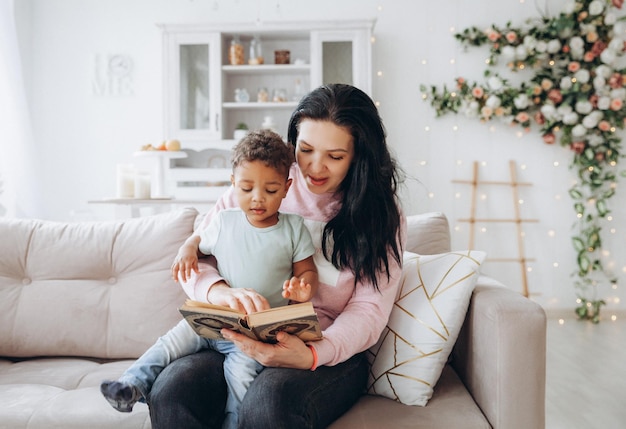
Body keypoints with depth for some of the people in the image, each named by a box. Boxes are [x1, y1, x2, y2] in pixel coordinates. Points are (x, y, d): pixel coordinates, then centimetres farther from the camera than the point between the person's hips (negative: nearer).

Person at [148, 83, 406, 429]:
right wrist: (221, 291, -23)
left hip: (332, 352, -1)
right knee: (171, 389, -28)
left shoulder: (381, 214, 2)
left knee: (269, 401, -35)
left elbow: (369, 310, -6)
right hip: (246, 341, 2)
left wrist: (312, 355, -26)